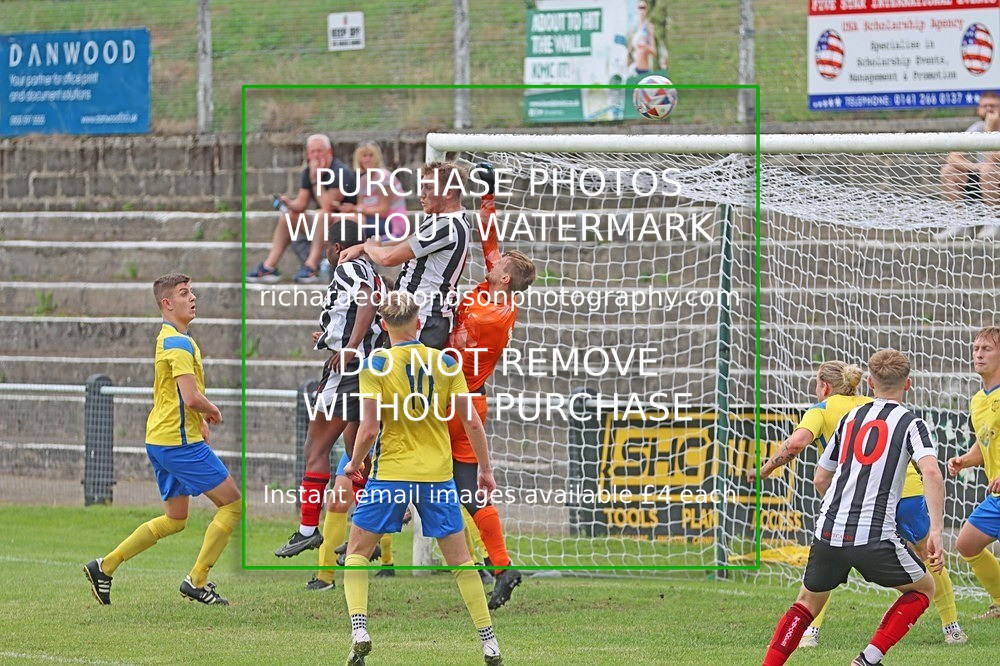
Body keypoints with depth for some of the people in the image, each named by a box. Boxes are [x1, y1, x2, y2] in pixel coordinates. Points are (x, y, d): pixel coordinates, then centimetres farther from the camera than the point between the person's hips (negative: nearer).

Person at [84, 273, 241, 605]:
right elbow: (192, 397, -24)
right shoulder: (179, 342, -16)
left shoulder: (169, 338, 17)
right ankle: (197, 580, -1)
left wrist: (200, 420, 18)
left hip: (161, 440, 10)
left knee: (174, 520, 17)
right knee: (232, 503, -3)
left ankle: (105, 566, 14)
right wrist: (214, 412, -5)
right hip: (180, 441, -10)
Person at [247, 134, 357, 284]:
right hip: (320, 222, 9)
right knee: (288, 217, 0)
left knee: (321, 215, -35)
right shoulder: (308, 172, 4)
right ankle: (269, 266, -9)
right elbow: (301, 204, 3)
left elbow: (327, 206, -26)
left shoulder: (341, 172, -20)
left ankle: (311, 267, -41)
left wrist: (315, 180, -24)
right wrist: (289, 203, -19)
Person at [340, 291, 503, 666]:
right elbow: (472, 422, -1)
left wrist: (354, 463, 5)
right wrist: (485, 469, 11)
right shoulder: (446, 363, -1)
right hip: (439, 475, 2)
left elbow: (370, 428, -13)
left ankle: (359, 631, -4)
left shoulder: (375, 365, -9)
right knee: (460, 559, 10)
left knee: (357, 551, 12)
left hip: (390, 473, -2)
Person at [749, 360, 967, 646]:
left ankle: (810, 630, 3)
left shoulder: (822, 410, 11)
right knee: (928, 557, 24)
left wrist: (765, 470, 2)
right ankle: (952, 629, 24)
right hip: (909, 487, 4)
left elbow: (796, 442, -7)